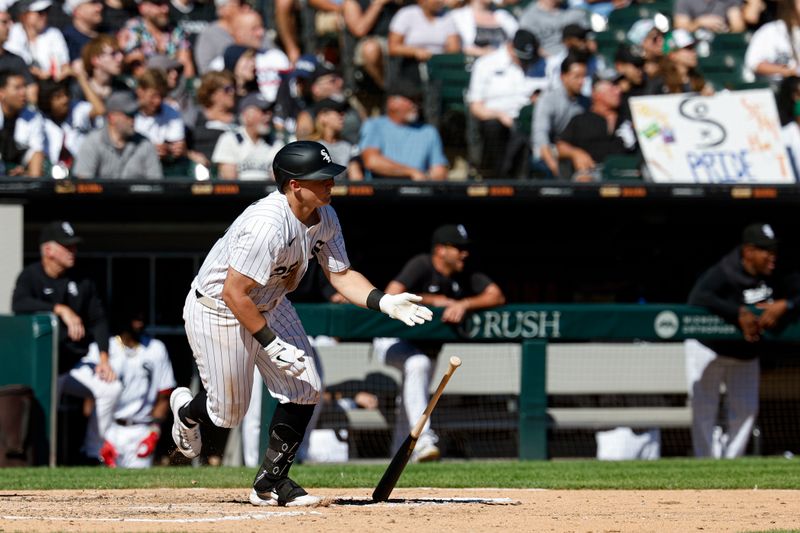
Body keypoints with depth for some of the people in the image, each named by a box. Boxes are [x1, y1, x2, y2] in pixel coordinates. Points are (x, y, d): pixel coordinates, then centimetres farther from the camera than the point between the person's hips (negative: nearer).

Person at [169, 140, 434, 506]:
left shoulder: (324, 218, -10)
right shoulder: (267, 225, -36)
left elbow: (341, 274, -3)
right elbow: (234, 293, -31)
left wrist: (384, 302, -20)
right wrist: (271, 344, -27)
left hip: (269, 306, 8)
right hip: (217, 309, -8)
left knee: (304, 390, -2)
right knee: (229, 413, 3)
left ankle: (271, 482, 11)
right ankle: (187, 410, 41)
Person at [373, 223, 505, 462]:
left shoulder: (465, 276, -5)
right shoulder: (422, 266, -22)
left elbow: (497, 296, -15)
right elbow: (391, 298, -34)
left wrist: (464, 304, -31)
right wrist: (434, 301, -27)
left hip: (426, 347, 7)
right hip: (393, 341, -7)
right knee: (418, 364, -37)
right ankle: (422, 437, -45)